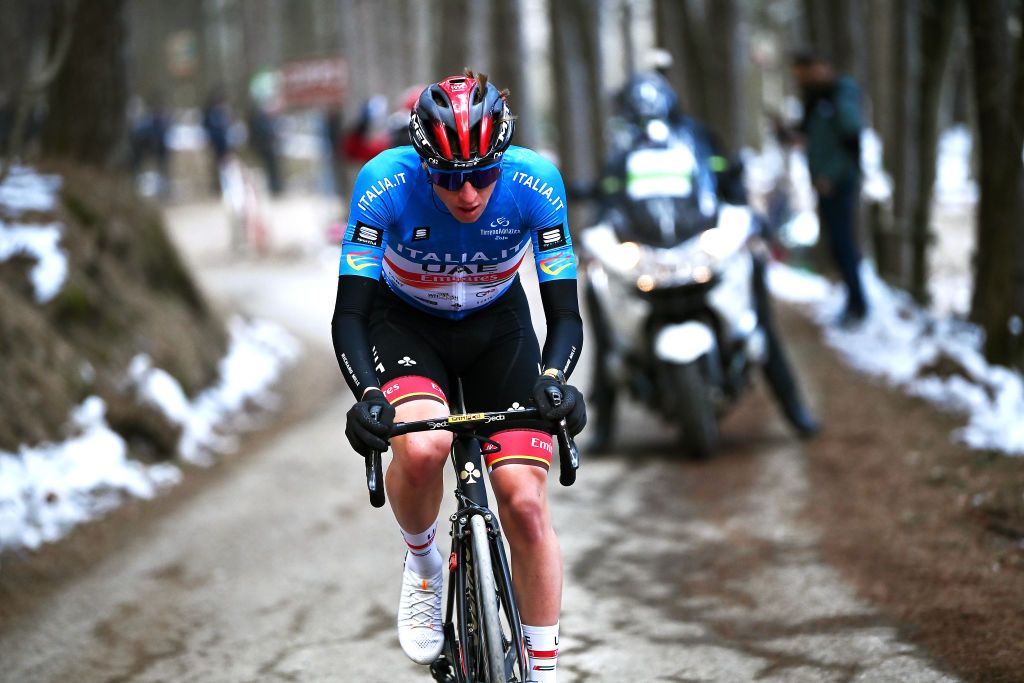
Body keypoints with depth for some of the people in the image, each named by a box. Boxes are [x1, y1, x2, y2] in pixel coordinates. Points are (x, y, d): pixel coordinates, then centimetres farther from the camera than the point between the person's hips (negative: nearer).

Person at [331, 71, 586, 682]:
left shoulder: (534, 182, -28)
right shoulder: (386, 184, -31)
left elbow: (565, 314, -23)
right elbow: (349, 314, -27)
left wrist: (554, 380, -43)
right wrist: (368, 394, -45)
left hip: (497, 324, 1)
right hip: (405, 324, -1)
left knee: (526, 503, -10)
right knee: (421, 448, -32)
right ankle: (423, 563, 0)